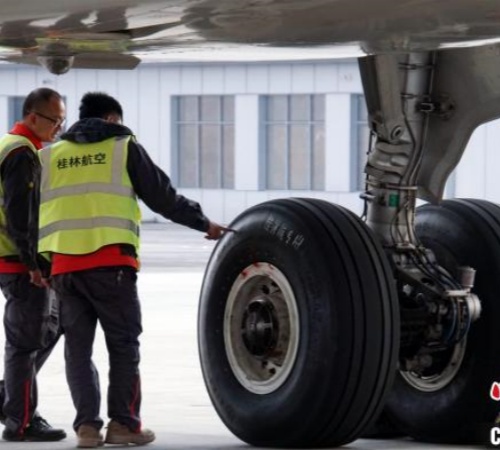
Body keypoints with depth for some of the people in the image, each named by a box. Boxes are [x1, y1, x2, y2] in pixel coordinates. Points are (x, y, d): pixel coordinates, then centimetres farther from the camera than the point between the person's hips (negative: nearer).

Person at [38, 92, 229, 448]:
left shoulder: (50, 156, 19)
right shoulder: (123, 147, 8)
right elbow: (162, 196, 8)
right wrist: (203, 223, 19)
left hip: (63, 264, 3)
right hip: (109, 262, -3)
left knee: (78, 347, 10)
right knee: (123, 344, 6)